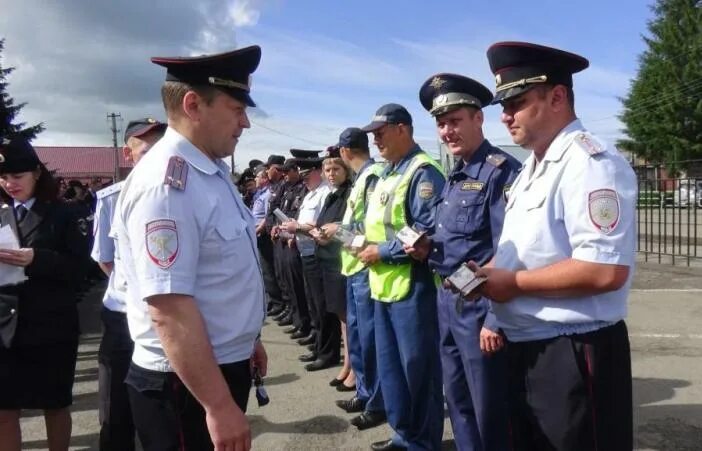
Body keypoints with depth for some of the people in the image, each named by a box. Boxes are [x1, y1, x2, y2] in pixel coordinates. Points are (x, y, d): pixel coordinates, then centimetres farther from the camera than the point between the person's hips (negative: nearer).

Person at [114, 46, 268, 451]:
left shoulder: (212, 172, 7)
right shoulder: (167, 184, -25)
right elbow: (169, 310, -29)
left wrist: (245, 339, 22)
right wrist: (219, 405, -26)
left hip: (225, 364, 9)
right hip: (186, 383, -9)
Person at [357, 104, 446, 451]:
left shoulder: (423, 172, -14)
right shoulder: (386, 174, 16)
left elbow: (429, 234, -22)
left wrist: (382, 252, -16)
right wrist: (365, 243, 4)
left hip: (412, 287, -10)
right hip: (383, 285, 10)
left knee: (417, 369, 3)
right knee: (390, 367, 18)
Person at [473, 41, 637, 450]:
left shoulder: (590, 162, -18)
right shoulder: (532, 168, 13)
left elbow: (606, 271, -28)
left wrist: (514, 283, -19)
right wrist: (488, 274, 0)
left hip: (573, 355, -9)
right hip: (526, 349, 9)